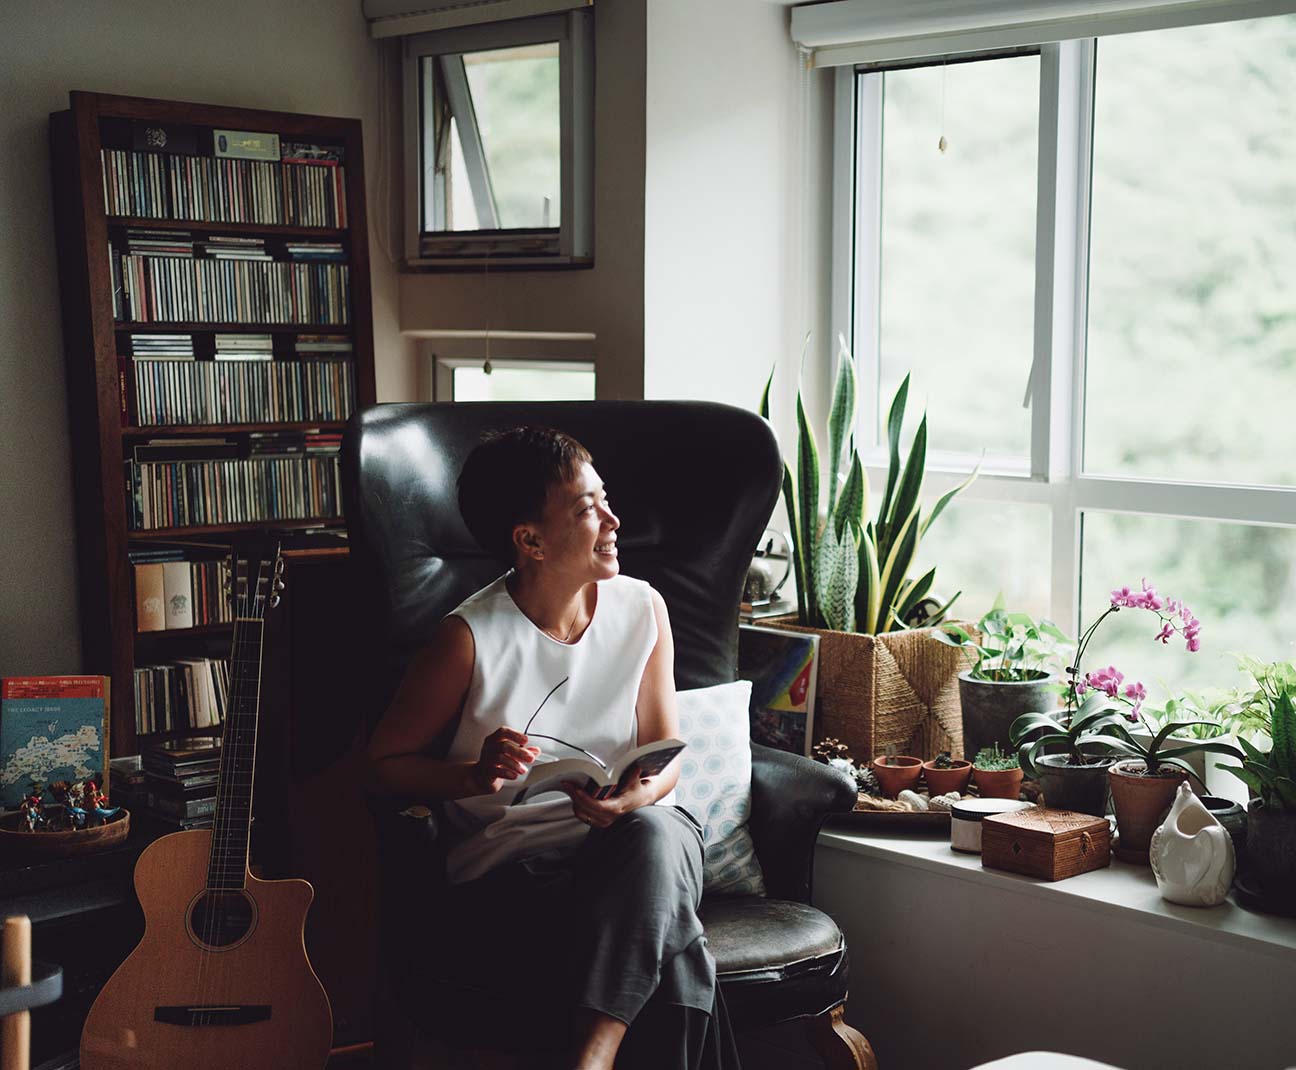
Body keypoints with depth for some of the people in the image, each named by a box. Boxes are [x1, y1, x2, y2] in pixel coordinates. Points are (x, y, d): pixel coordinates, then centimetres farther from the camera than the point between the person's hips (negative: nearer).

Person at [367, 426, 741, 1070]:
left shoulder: (642, 610, 4)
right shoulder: (472, 639, -8)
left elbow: (666, 749, 8)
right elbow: (386, 758, 2)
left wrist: (639, 794, -16)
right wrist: (476, 776, -18)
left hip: (628, 846, 4)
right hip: (507, 869, -4)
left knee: (653, 834, -37)